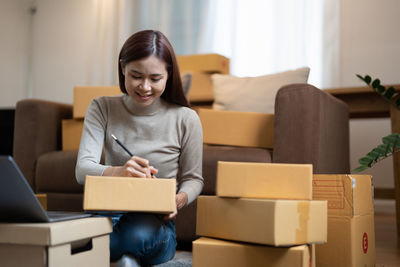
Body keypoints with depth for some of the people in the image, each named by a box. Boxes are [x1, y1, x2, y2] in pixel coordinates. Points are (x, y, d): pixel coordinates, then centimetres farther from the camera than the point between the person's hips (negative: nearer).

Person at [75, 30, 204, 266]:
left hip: (155, 222, 0)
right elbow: (83, 169, -11)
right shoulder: (103, 108, 1)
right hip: (109, 212, 1)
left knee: (138, 235, -38)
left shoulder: (185, 119, -3)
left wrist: (179, 201, -17)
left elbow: (193, 178, 8)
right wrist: (118, 172, -35)